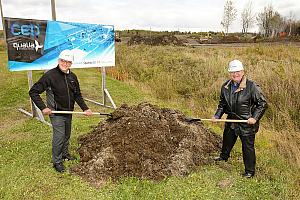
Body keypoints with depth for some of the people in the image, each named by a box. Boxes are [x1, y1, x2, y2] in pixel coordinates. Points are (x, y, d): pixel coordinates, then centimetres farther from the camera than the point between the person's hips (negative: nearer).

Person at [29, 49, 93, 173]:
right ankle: (57, 161, 15)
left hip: (68, 112, 6)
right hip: (56, 113, -6)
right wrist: (43, 108, -21)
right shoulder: (50, 75, -17)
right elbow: (33, 92, -15)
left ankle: (65, 153, 42)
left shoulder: (72, 77, 2)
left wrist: (85, 109, 2)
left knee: (67, 135, 19)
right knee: (59, 136, -3)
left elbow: (77, 95, 11)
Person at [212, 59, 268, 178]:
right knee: (227, 140, 26)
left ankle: (250, 171, 25)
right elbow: (222, 104, 11)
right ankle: (224, 156, 56)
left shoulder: (251, 87, -18)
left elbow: (263, 103, -12)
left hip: (247, 124, -5)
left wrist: (255, 118, -20)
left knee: (248, 147, 5)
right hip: (231, 121, 6)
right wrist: (217, 116, -1)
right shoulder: (225, 87, -1)